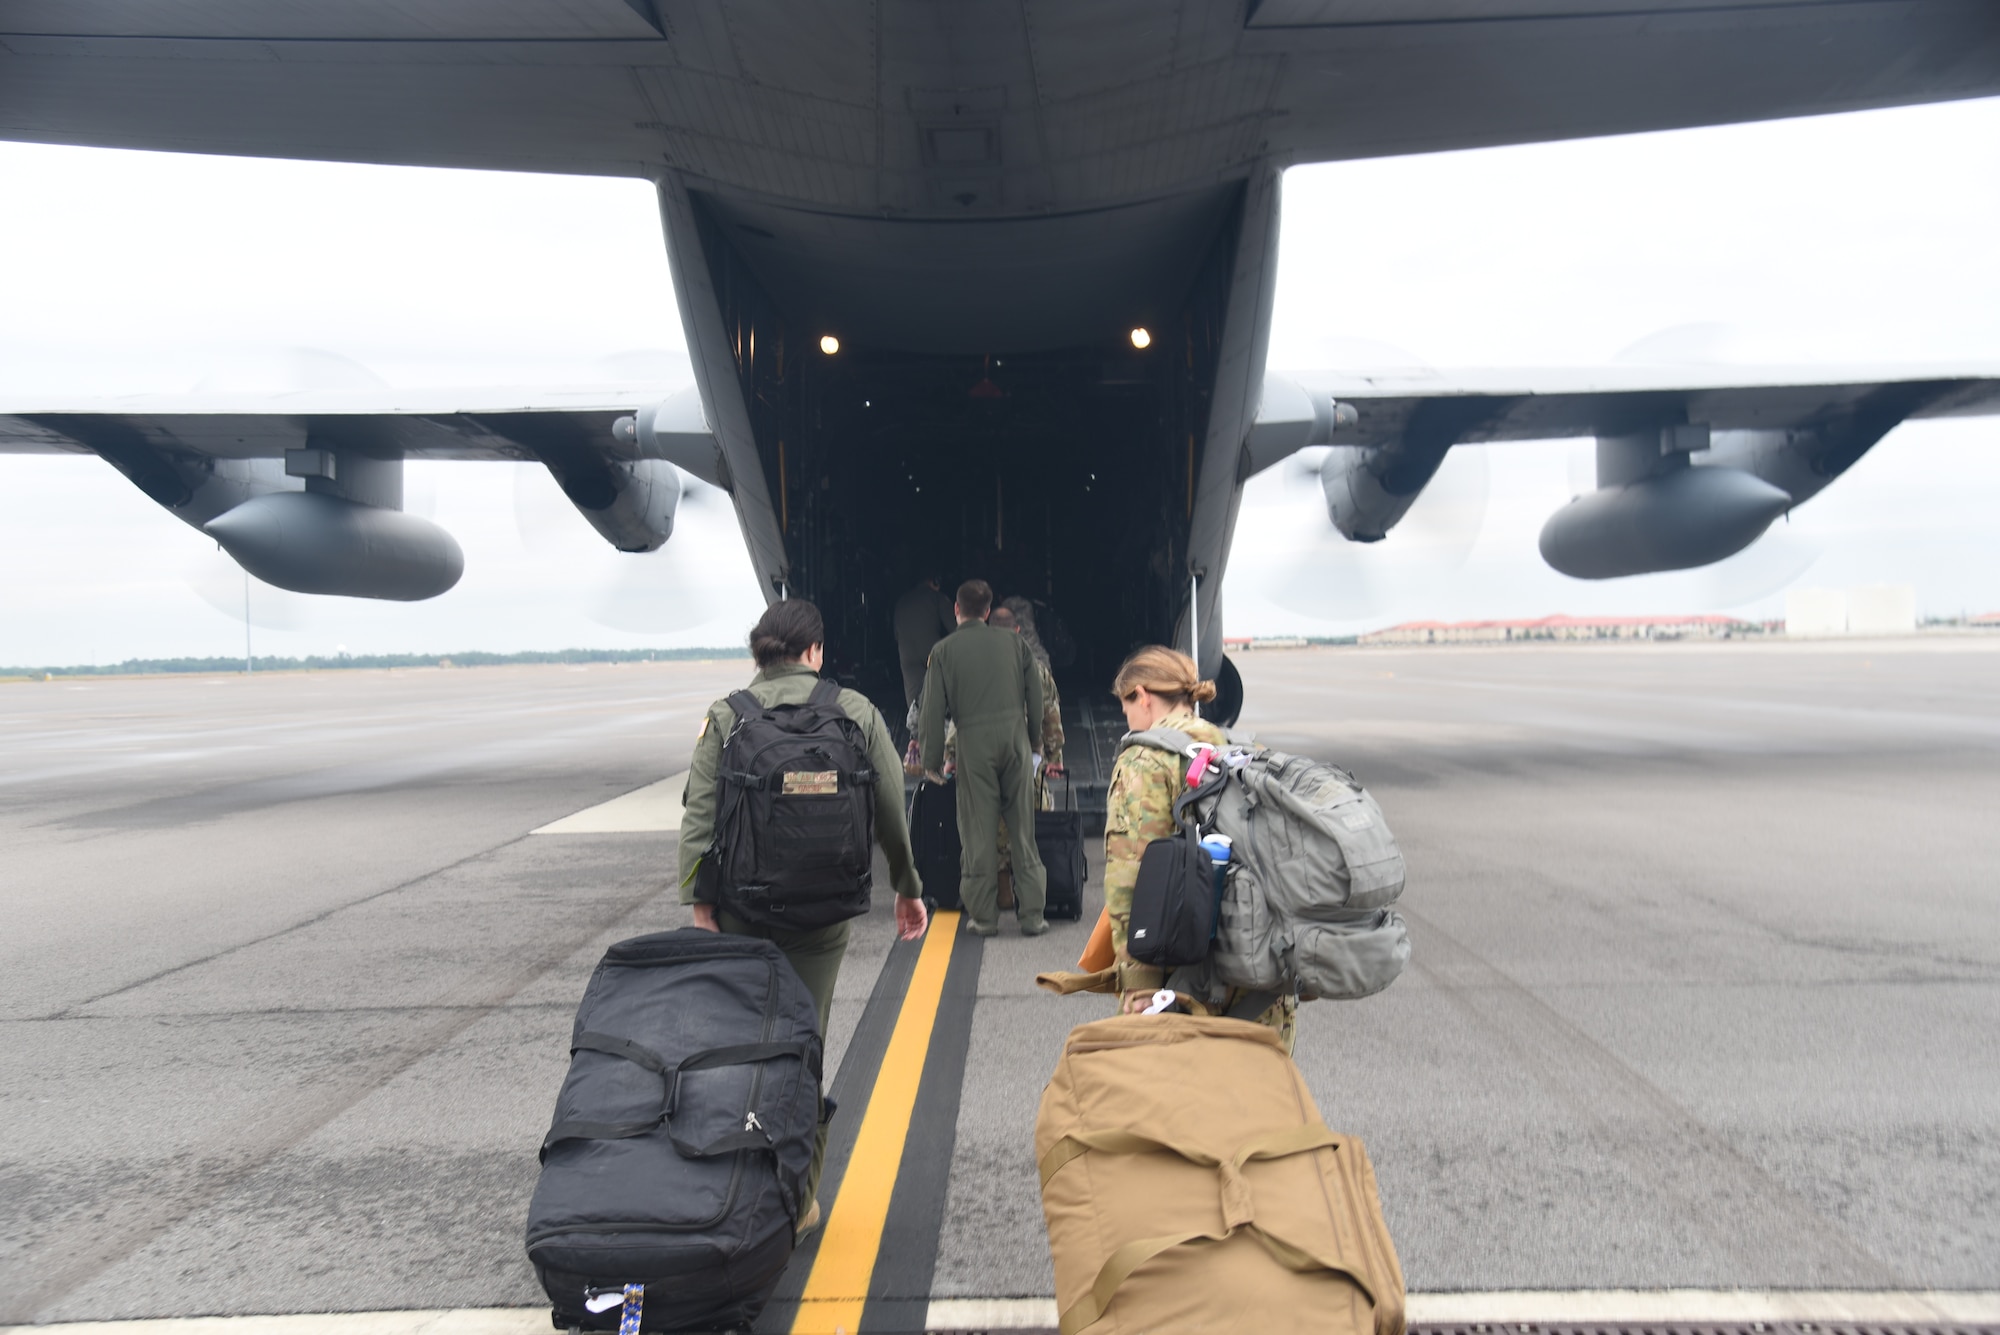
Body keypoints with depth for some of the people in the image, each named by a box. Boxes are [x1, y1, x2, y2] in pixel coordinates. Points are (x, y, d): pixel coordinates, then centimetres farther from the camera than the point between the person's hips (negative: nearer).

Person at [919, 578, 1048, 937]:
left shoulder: (944, 649, 3)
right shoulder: (1013, 642, 9)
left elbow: (934, 709, 0)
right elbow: (1036, 695, 10)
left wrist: (932, 761, 6)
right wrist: (1035, 742, 20)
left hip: (974, 741, -2)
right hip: (1016, 735, 2)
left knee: (979, 830, 5)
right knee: (1023, 828, 7)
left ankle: (983, 916, 10)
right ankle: (1032, 914, 9)